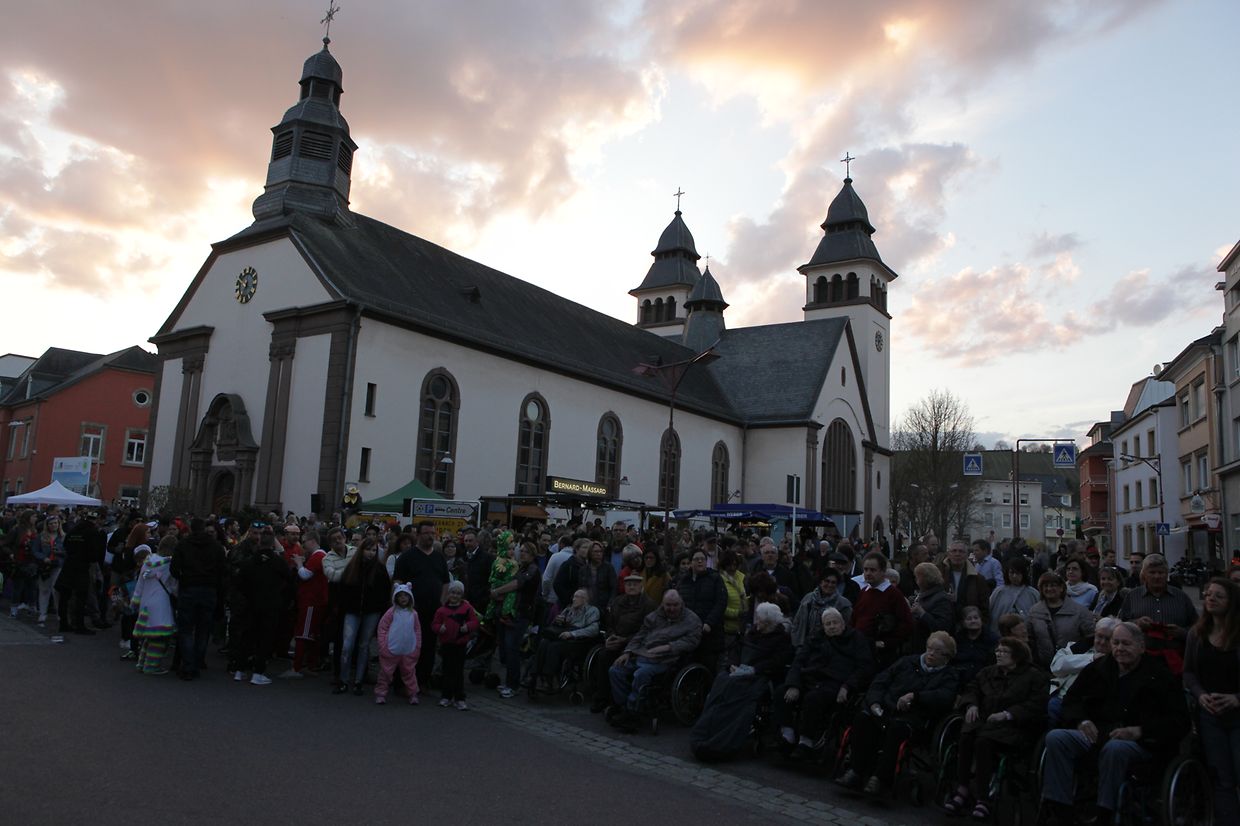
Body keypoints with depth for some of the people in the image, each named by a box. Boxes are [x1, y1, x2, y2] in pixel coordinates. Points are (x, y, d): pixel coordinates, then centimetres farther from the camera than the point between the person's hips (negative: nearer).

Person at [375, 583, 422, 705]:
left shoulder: (413, 614, 2)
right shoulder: (392, 611, -5)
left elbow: (417, 630, 8)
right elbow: (382, 627, -4)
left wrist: (418, 647, 5)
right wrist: (383, 645, -8)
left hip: (409, 651, 2)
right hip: (391, 650, -2)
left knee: (409, 673, 10)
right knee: (385, 673, 6)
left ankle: (413, 694, 19)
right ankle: (380, 694, 17)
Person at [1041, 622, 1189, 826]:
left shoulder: (1159, 676, 5)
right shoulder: (1097, 668, 17)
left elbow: (1178, 722, -2)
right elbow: (1072, 700, 22)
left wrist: (1138, 731, -16)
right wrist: (1082, 721, -2)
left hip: (1142, 742, -4)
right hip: (1097, 734, 4)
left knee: (1115, 748, -39)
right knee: (1056, 738, -24)